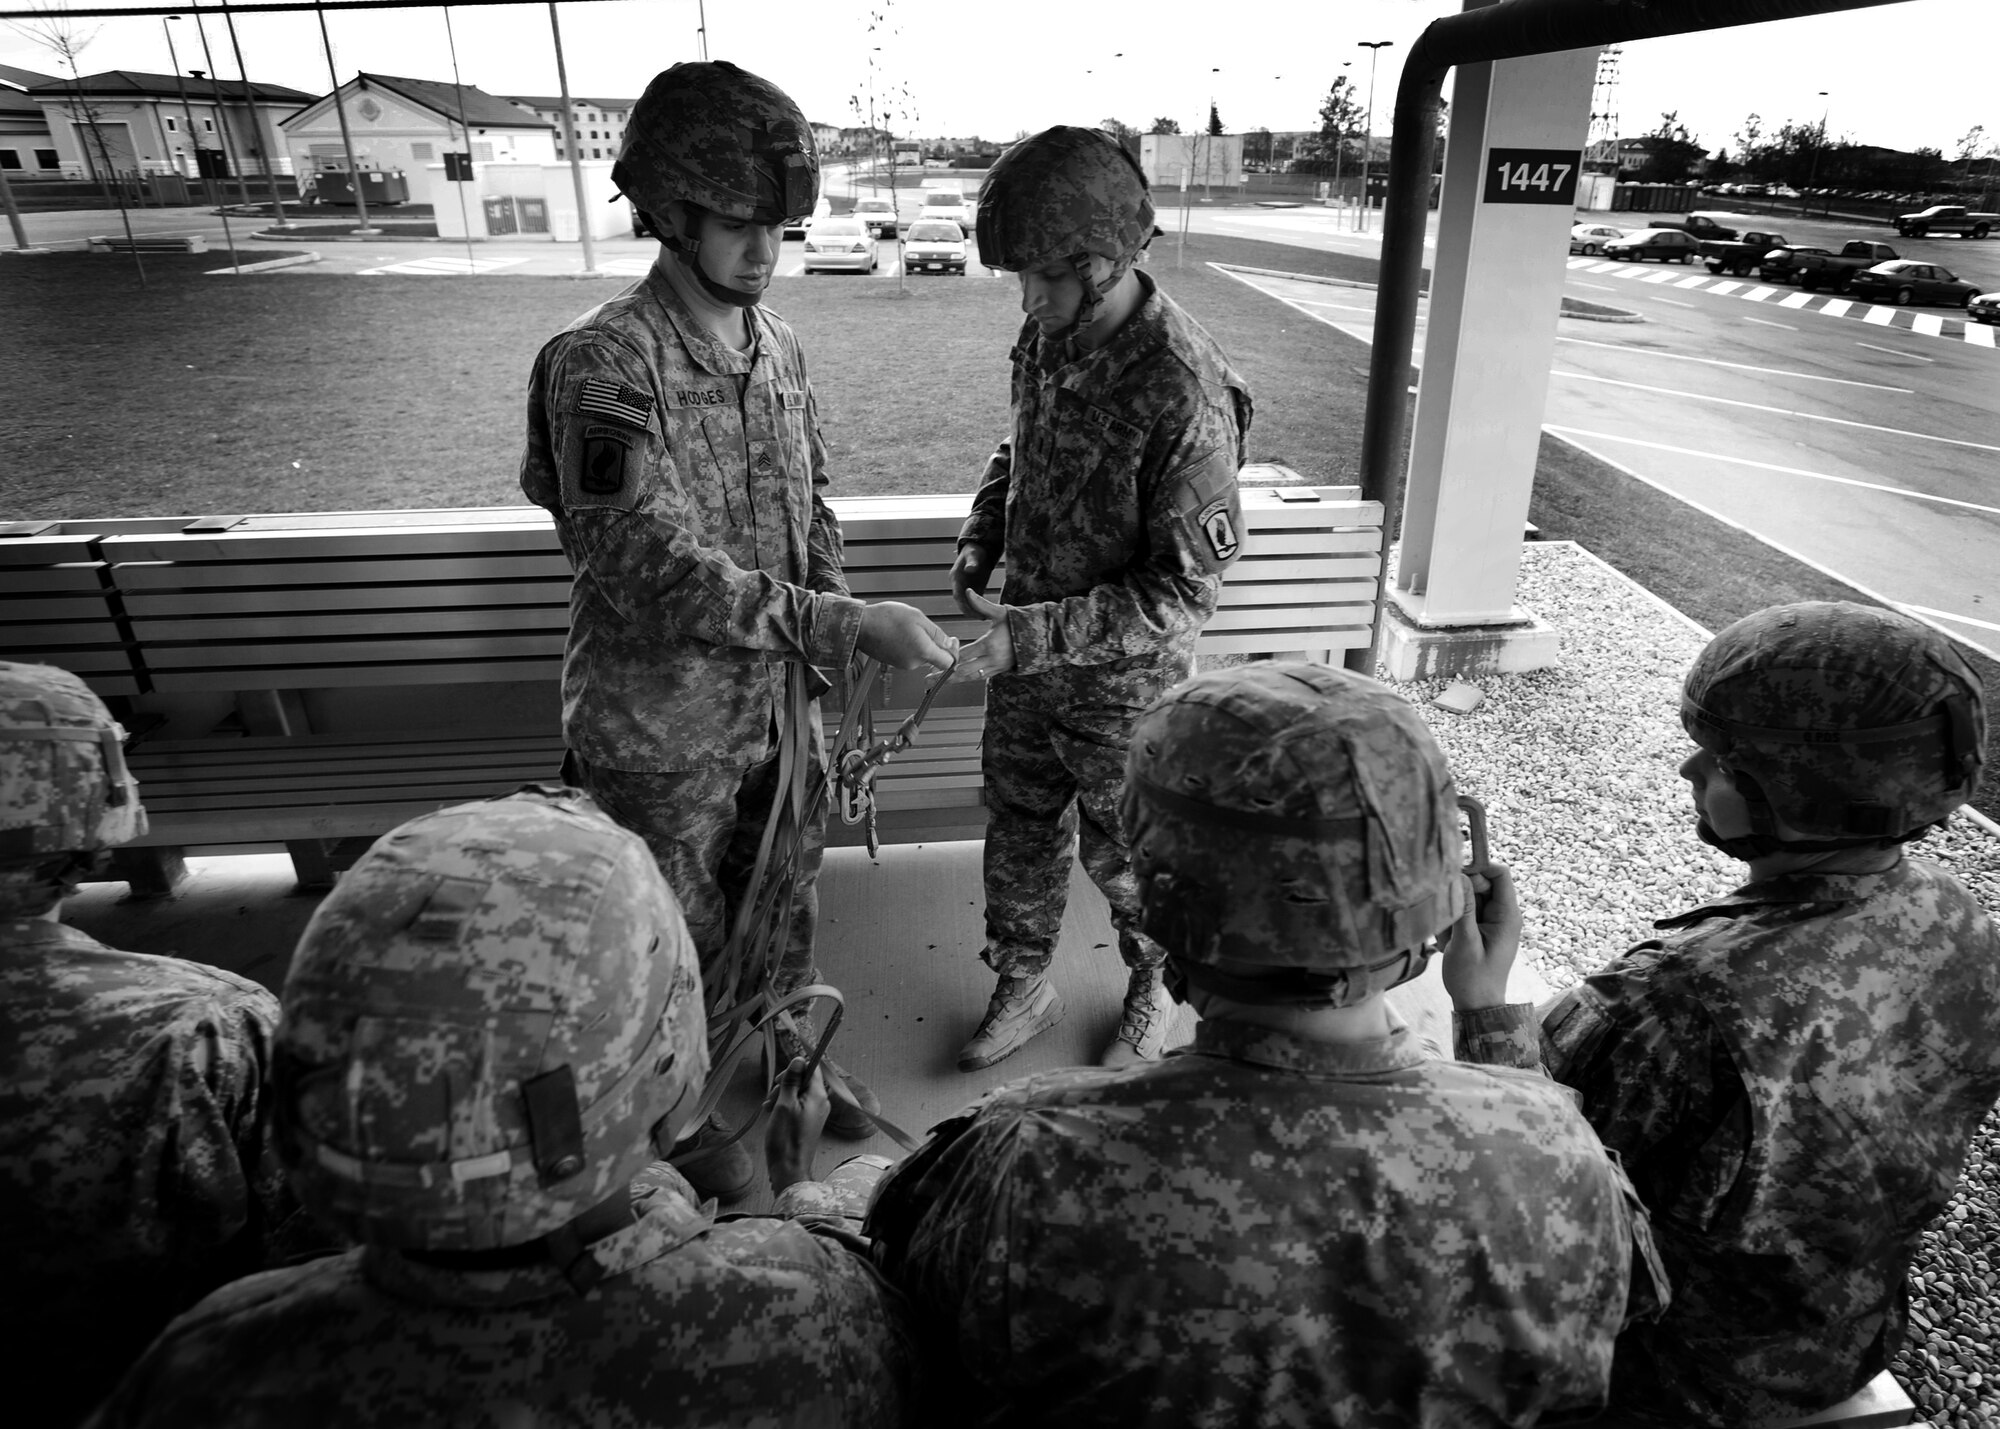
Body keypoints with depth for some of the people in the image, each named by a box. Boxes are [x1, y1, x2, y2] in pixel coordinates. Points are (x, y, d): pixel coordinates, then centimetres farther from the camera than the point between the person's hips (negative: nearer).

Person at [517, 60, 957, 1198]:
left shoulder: (780, 347, 2)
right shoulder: (602, 364, -20)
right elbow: (648, 566, -28)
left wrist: (837, 621, -4)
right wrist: (846, 627, -32)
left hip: (776, 705, 6)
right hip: (661, 730, -6)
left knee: (786, 904, 23)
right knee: (679, 939, 15)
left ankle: (787, 1053, 49)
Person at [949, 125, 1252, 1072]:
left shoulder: (1185, 392, -26)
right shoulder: (1047, 335, -4)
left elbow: (1185, 591, -24)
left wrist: (1038, 632, -29)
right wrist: (983, 534, -3)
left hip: (1124, 678, -6)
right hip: (1027, 650, 6)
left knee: (1122, 852, 14)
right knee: (1019, 830, 19)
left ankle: (1154, 989, 43)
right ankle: (1023, 987, 42)